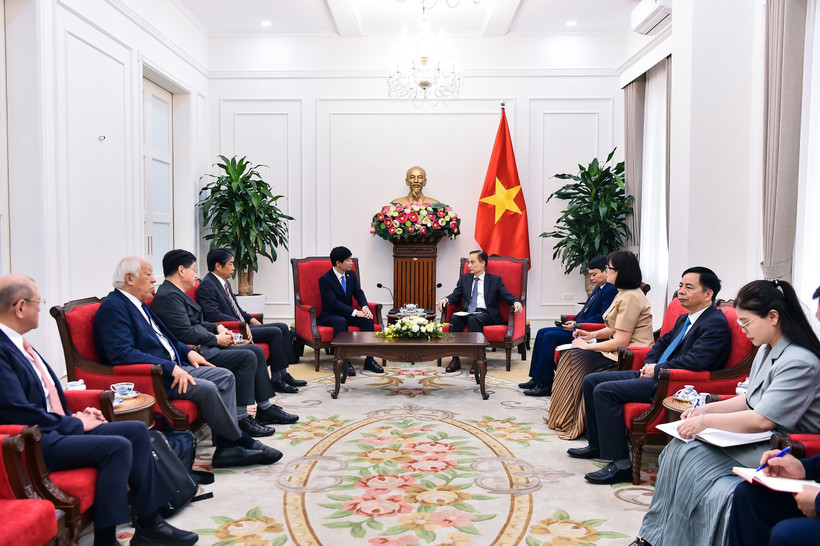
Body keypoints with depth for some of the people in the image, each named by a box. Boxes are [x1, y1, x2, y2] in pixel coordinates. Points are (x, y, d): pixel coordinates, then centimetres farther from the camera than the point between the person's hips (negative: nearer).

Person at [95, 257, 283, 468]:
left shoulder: (138, 303, 17)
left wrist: (188, 351, 10)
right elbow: (122, 353, -25)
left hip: (172, 367, 11)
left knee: (225, 376, -1)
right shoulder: (113, 308, -14)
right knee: (206, 388, -26)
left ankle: (226, 448, -8)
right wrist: (171, 368, -26)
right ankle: (241, 442, -6)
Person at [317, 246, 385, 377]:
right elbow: (333, 302, -24)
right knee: (340, 322, -38)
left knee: (367, 319, -21)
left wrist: (365, 307, -17)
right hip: (329, 316, -6)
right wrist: (355, 312, -31)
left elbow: (358, 292, 5)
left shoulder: (351, 274, 4)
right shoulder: (325, 279, -17)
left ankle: (369, 360, -21)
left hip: (346, 314, 6)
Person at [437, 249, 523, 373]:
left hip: (486, 314, -3)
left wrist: (516, 303, -19)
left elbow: (507, 296, 3)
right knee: (454, 318, -29)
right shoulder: (464, 278, 23)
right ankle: (455, 359, -29)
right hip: (467, 313, 3)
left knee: (473, 320, -36)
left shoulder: (495, 280, 13)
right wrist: (445, 300, -6)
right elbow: (456, 295, 16)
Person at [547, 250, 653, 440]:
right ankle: (564, 416, 3)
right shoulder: (623, 294, 14)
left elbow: (621, 341, -22)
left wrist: (588, 346, -14)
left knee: (577, 358, -15)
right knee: (570, 353, 1)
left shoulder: (631, 298, -19)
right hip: (621, 351, 10)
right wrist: (593, 335, 7)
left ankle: (572, 423, -2)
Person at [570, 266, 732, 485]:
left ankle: (620, 463, -21)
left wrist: (657, 370, -14)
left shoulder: (716, 323, -12)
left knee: (604, 391, -24)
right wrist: (649, 364, 7)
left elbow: (695, 361, -24)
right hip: (655, 375, 11)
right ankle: (597, 445, 19)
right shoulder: (684, 319, 18)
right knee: (591, 381, 8)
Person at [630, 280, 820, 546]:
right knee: (679, 447, -8)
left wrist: (705, 421, -16)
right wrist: (707, 408, 4)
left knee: (690, 460, -19)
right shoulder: (766, 350, 10)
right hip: (756, 439, 9)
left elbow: (761, 420, -24)